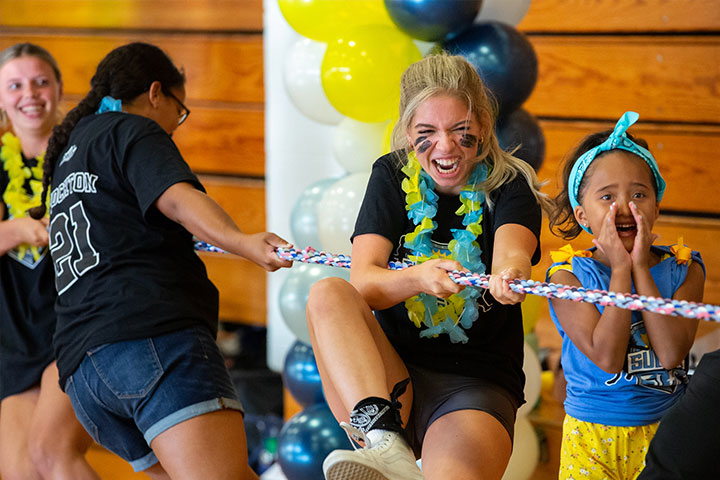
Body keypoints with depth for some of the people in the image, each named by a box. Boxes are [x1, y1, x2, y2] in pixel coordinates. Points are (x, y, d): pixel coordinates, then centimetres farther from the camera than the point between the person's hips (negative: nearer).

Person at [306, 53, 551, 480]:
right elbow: (363, 282, -8)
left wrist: (509, 275, -48)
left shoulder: (509, 185, 1)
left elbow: (512, 250, -23)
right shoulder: (393, 177, 6)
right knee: (328, 294, -29)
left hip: (478, 387, -3)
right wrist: (420, 278, -31)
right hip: (386, 377, 3)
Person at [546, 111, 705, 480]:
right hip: (592, 436, -1)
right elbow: (607, 358, -22)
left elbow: (672, 353, -19)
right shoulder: (569, 275, -9)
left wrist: (641, 268, -17)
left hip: (666, 431, 1)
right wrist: (621, 269, -19)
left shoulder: (683, 269, -3)